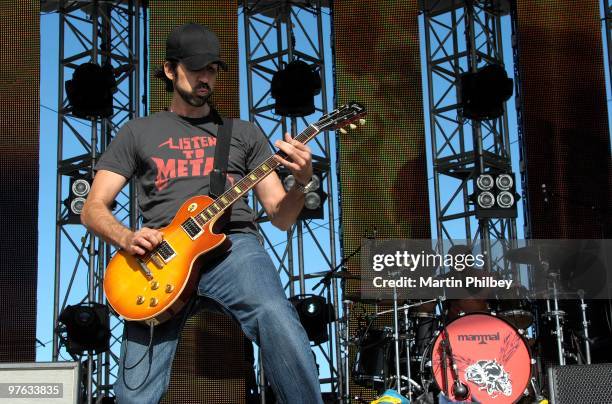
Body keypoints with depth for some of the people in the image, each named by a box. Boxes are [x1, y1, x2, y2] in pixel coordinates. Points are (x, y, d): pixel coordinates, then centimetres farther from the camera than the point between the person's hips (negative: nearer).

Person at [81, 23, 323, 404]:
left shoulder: (244, 132, 21)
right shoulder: (138, 133, 20)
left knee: (279, 322, -34)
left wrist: (302, 181, -6)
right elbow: (93, 208, 15)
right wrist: (127, 237, -7)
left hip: (232, 244, 0)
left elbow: (281, 217, 16)